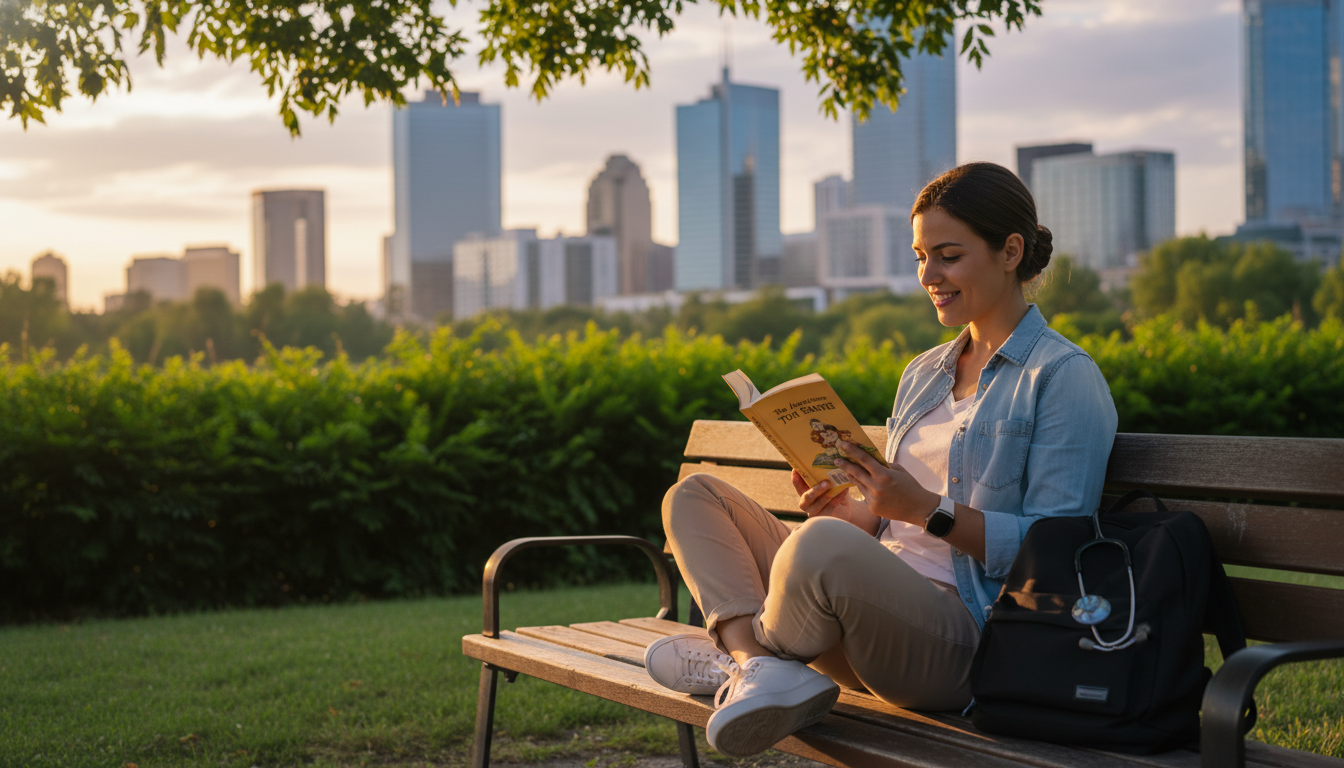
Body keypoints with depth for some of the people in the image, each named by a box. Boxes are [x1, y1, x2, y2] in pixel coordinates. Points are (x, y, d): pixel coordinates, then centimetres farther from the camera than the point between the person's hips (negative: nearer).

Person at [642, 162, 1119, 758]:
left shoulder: (1065, 377, -3)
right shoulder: (922, 374, 22)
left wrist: (925, 508, -18)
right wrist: (843, 510, 1)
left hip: (966, 635, -9)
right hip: (878, 597, 9)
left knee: (821, 545, -40)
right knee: (694, 495, 7)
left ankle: (735, 652, -7)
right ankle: (761, 670, -19)